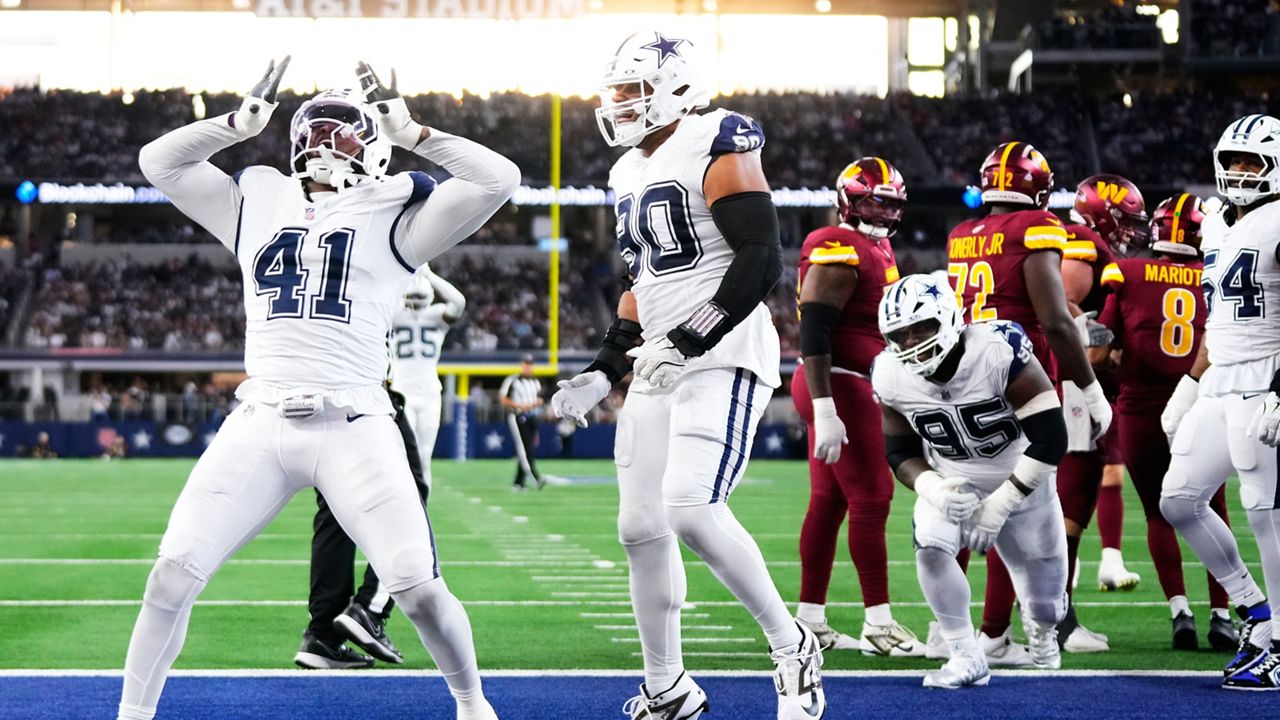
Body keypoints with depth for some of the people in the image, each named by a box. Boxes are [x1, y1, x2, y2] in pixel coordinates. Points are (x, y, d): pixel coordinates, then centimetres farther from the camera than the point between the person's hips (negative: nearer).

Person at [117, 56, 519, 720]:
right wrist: (239, 123, 10)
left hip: (353, 428, -2)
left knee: (418, 588, -7)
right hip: (259, 423, 3)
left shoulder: (394, 214, 7)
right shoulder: (258, 204, 17)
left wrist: (410, 133, 0)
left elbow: (498, 181, -3)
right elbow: (158, 161, 19)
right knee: (173, 575, -7)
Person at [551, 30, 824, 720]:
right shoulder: (630, 175, 17)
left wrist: (691, 340, -23)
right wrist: (603, 371, 18)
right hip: (659, 369, 9)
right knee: (640, 528, 6)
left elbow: (762, 259, -17)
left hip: (723, 358, -9)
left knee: (691, 509, -24)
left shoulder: (715, 149, -10)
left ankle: (791, 647, -6)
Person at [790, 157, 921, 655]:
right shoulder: (838, 252, -15)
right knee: (871, 497, -8)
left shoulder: (875, 249, 17)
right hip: (838, 387, -10)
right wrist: (825, 410, -27)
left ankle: (810, 620, 13)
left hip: (850, 388, 10)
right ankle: (878, 624, -5)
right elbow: (813, 332, -22)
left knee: (829, 501, 10)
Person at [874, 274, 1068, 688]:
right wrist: (932, 489, -25)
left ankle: (1042, 627, 48)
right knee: (929, 545, -29)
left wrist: (999, 506, -27)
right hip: (952, 485, 2)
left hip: (1020, 483, -2)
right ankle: (967, 658, -13)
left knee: (1045, 603, 8)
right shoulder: (892, 376, -17)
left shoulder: (999, 351, -32)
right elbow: (900, 452, -3)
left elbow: (1050, 439, -29)